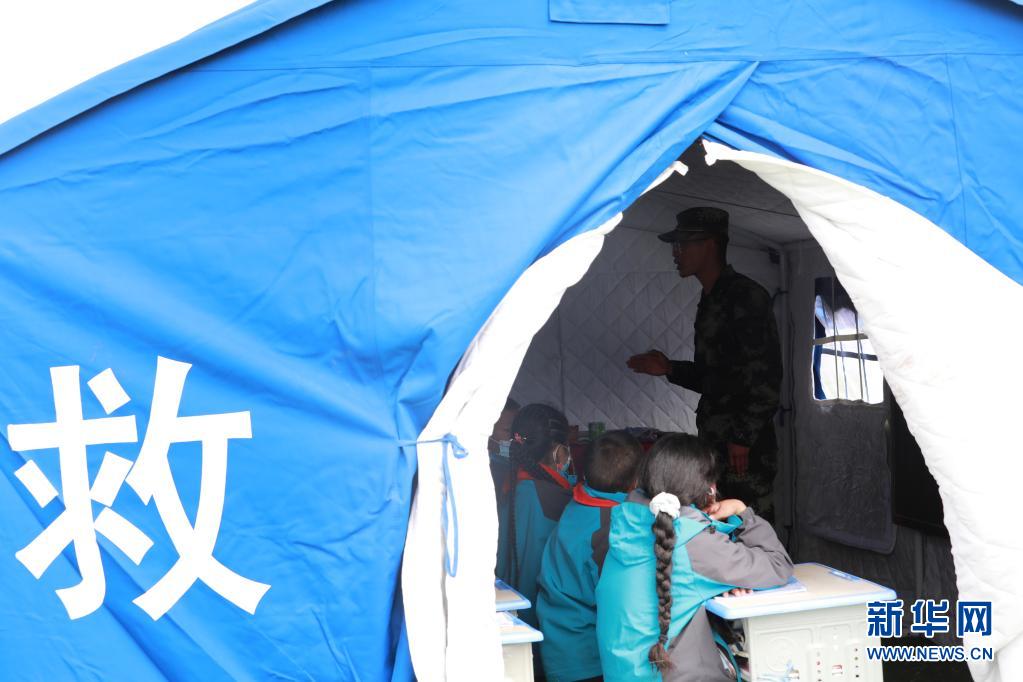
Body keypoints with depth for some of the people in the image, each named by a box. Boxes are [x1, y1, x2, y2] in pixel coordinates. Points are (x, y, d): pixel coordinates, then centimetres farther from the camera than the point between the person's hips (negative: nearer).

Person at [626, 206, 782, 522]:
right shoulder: (711, 301, 19)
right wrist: (669, 368, 12)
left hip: (746, 452, -9)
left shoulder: (746, 297, -10)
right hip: (714, 446, 9)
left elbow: (765, 376, -16)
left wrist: (743, 439, -18)